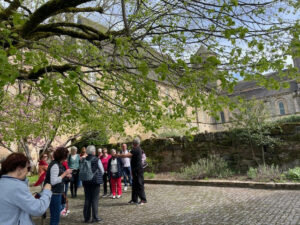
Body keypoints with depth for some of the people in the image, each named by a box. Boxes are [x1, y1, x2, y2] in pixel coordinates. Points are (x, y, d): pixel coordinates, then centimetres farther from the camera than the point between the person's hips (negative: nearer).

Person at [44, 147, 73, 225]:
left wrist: (66, 175, 5)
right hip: (54, 193, -10)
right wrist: (65, 173, -22)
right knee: (55, 216, 2)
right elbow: (53, 181, -27)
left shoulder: (58, 164, 7)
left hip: (57, 193, 10)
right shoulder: (55, 165, -22)